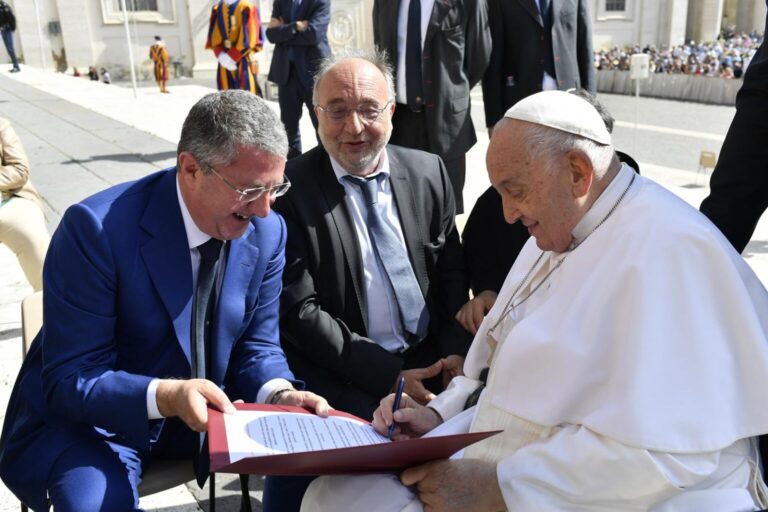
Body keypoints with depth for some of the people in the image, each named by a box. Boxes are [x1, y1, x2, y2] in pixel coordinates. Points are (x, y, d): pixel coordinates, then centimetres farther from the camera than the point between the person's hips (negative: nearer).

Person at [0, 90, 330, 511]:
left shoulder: (268, 232, -9)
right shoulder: (97, 228, -25)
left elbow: (257, 345, -1)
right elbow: (69, 380, -22)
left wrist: (278, 394, -22)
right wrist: (165, 396, -39)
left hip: (206, 407, 5)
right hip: (92, 418, -4)